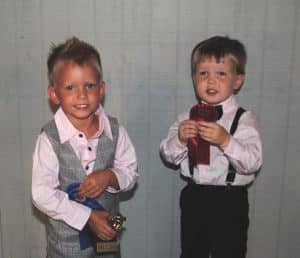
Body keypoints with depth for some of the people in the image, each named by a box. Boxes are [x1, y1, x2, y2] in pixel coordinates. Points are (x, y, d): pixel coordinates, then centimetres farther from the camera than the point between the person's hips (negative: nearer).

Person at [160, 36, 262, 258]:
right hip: (194, 197, 4)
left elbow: (253, 162, -22)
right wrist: (180, 140, -22)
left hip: (229, 200, -4)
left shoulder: (244, 120, -12)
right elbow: (168, 155, -1)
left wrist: (226, 140, -36)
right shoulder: (188, 117, -1)